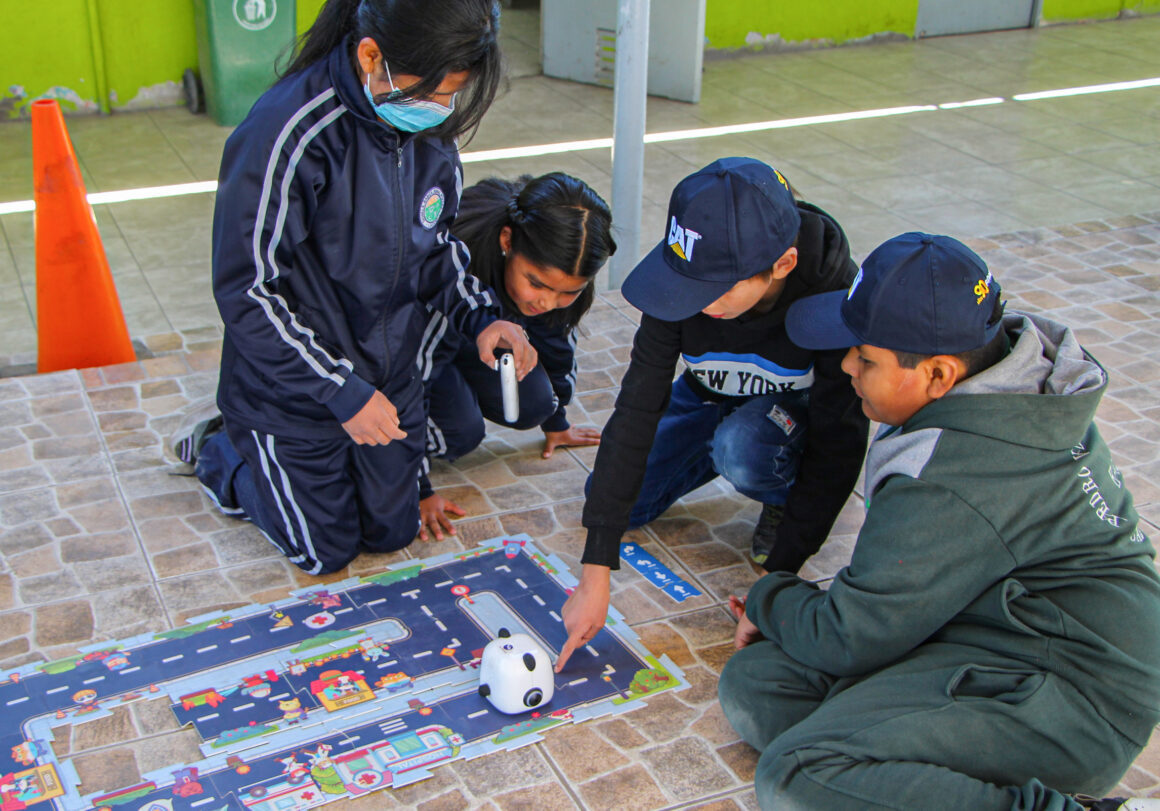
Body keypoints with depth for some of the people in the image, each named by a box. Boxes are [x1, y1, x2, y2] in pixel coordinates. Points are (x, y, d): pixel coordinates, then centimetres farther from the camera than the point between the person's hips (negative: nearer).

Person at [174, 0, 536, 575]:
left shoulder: (429, 128, -8)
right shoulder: (288, 135, -31)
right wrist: (342, 392, -25)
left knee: (393, 532, 18)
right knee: (326, 552, 12)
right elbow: (246, 294, -26)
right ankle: (215, 453, 35)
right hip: (292, 395, -6)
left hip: (388, 379, 6)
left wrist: (481, 317, -11)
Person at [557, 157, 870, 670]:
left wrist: (778, 576, -30)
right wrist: (595, 574, -33)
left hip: (800, 408, -3)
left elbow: (839, 441, -29)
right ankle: (723, 450, 16)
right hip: (712, 397, 4)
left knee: (739, 449, -36)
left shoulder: (838, 295, -38)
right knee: (614, 498, -6)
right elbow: (637, 411, -30)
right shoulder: (690, 279, -30)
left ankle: (788, 495, -1)